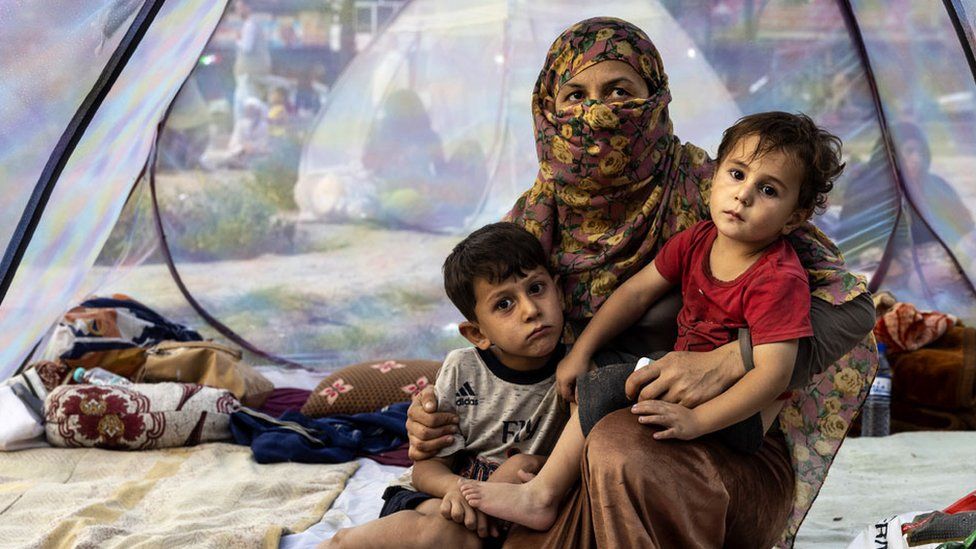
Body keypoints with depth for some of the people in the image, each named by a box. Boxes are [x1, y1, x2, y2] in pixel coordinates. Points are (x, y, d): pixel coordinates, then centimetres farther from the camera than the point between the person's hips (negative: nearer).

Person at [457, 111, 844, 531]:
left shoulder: (779, 280, -23)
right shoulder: (697, 241, 1)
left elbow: (774, 371, -30)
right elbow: (637, 292, 10)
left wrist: (696, 420, -37)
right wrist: (581, 351, 5)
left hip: (741, 408, -9)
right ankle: (542, 495, 5)